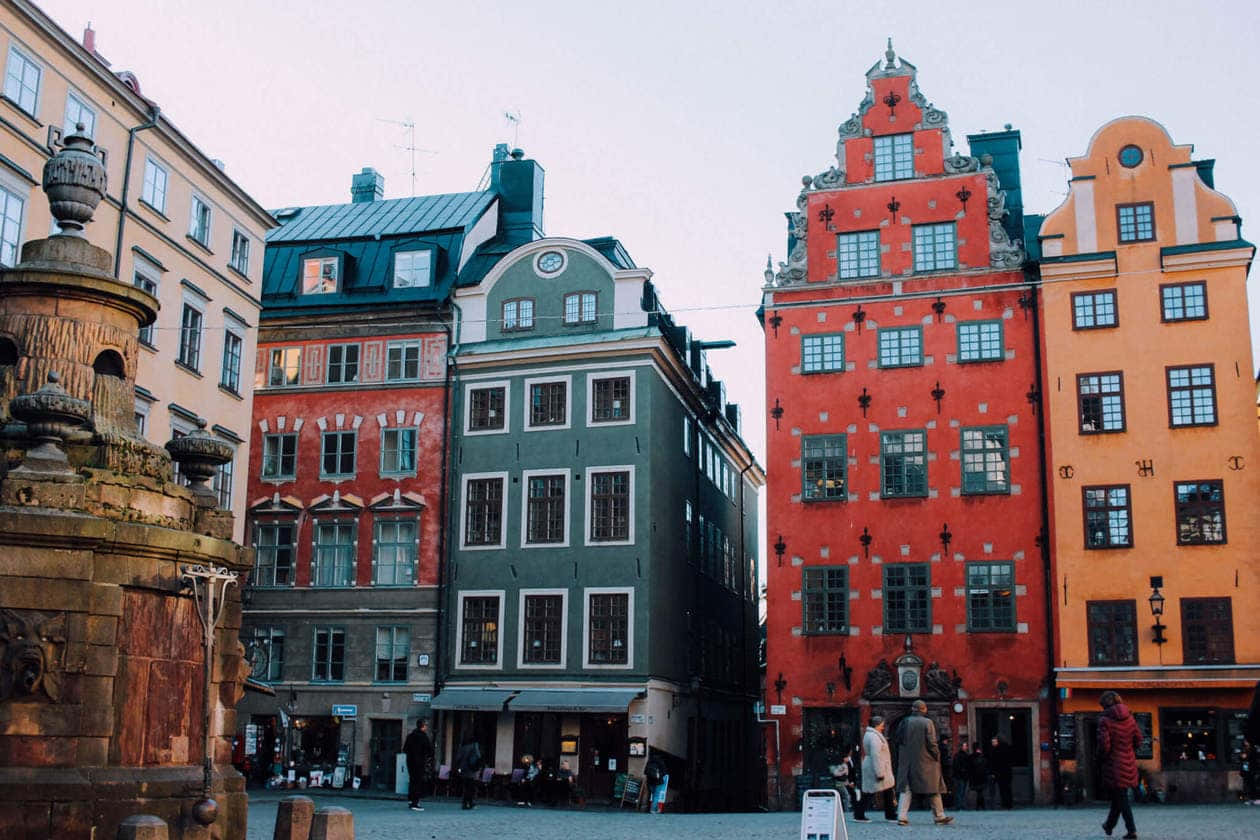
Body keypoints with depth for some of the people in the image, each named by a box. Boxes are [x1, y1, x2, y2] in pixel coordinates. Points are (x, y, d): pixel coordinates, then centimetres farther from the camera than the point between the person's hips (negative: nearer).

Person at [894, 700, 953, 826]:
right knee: (933, 788, 10)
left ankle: (902, 817, -6)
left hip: (907, 761, 3)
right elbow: (932, 742, -12)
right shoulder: (928, 722, -9)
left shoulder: (905, 722, 2)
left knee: (905, 789, 5)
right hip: (925, 761, -3)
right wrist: (937, 756, 0)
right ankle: (939, 816, 17)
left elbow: (898, 741, 5)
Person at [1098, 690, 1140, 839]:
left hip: (1114, 763, -6)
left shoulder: (1104, 720, -14)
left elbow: (1104, 745, -18)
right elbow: (1138, 740, 5)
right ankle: (1109, 825, 32)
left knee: (1121, 797, 1)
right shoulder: (1129, 718, 2)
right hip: (1129, 763, 6)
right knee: (1119, 795, 18)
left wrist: (1101, 758, 0)